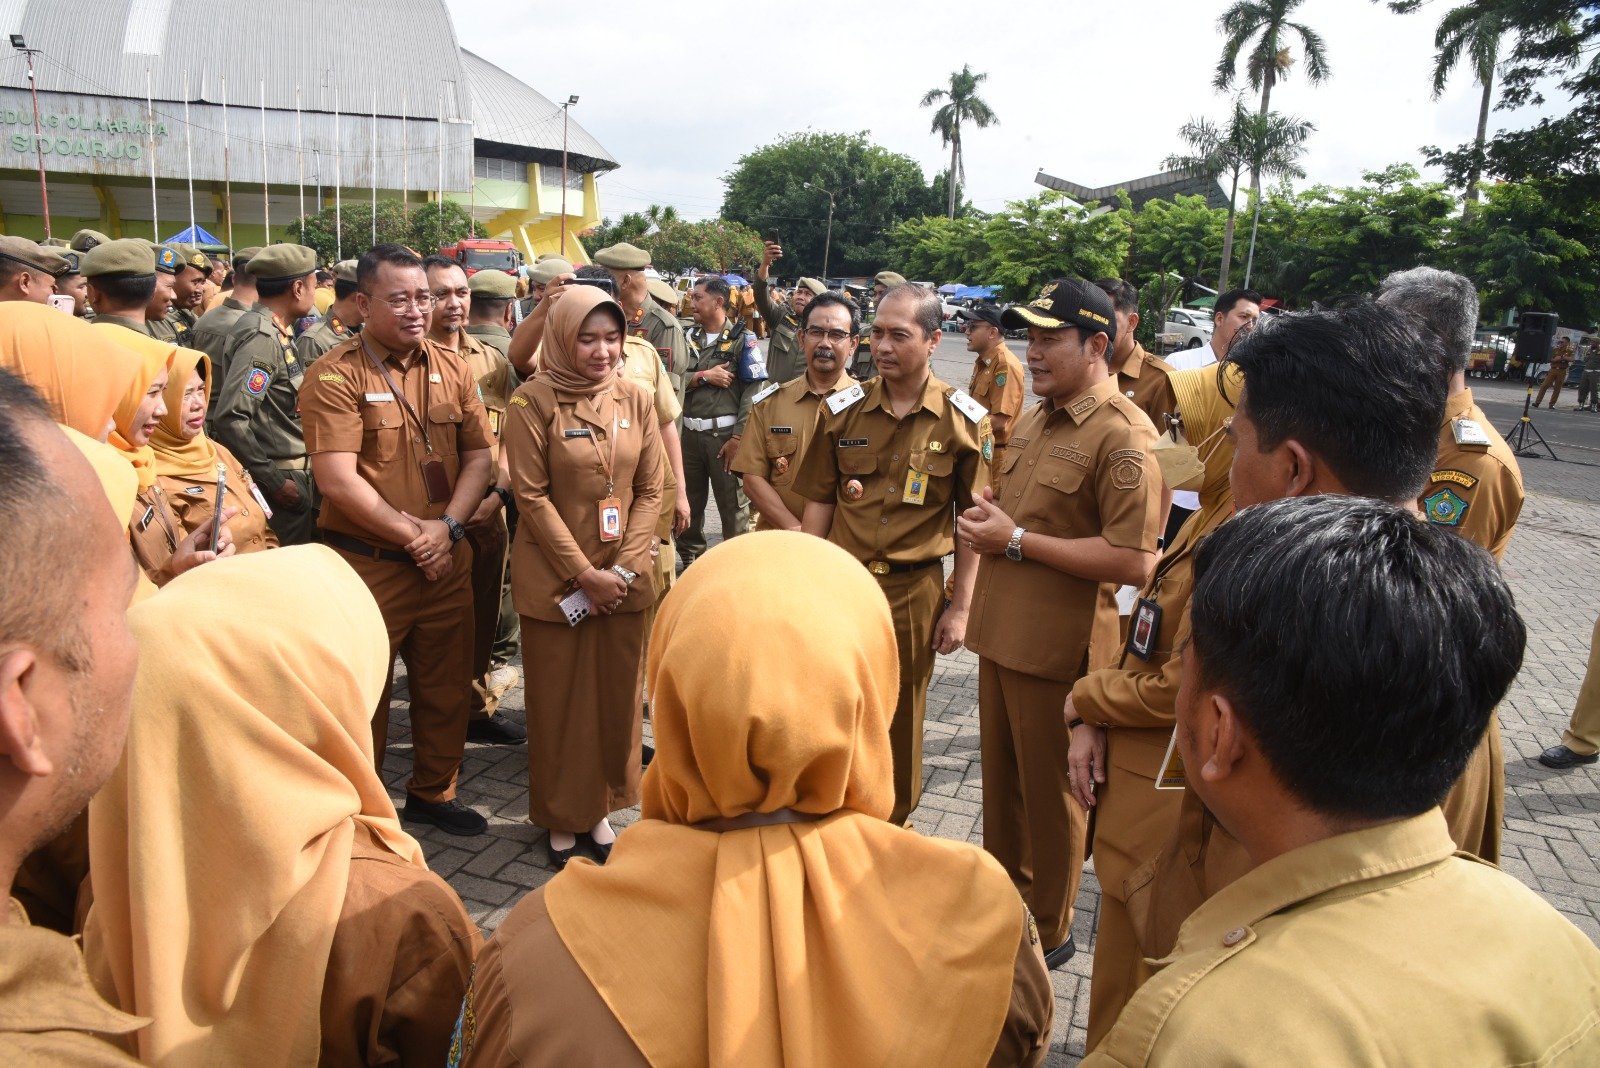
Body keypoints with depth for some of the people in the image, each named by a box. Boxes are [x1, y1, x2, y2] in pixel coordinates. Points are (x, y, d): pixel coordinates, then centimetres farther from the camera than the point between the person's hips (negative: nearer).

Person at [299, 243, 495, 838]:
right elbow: (338, 481, -17)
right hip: (366, 565, -5)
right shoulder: (334, 377, -10)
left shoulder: (452, 369, 7)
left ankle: (434, 792, 36)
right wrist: (414, 534, -15)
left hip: (446, 561, 5)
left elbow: (479, 454, 4)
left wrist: (447, 526, -10)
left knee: (446, 686, 16)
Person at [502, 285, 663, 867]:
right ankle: (562, 818, 25)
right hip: (556, 579, -3)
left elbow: (649, 490, 3)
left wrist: (624, 567, -8)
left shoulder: (636, 400, 2)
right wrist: (584, 573, -14)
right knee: (559, 699, 7)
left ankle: (600, 808, 29)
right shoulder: (534, 400, -8)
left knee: (617, 695, 10)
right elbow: (532, 496, -11)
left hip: (624, 578, 3)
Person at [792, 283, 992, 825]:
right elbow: (819, 503, 5)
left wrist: (960, 607, -3)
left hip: (914, 592, -2)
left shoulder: (965, 420, -5)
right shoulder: (844, 409, 1)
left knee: (899, 723, 13)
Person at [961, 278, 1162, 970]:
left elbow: (1134, 562, -26)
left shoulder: (1123, 436, -18)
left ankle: (1048, 934, 29)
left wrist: (1018, 540, -21)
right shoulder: (1034, 419, 11)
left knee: (1051, 794, 9)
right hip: (1001, 632, 8)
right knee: (1000, 779, 21)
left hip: (1060, 647, -8)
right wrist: (983, 517, 1)